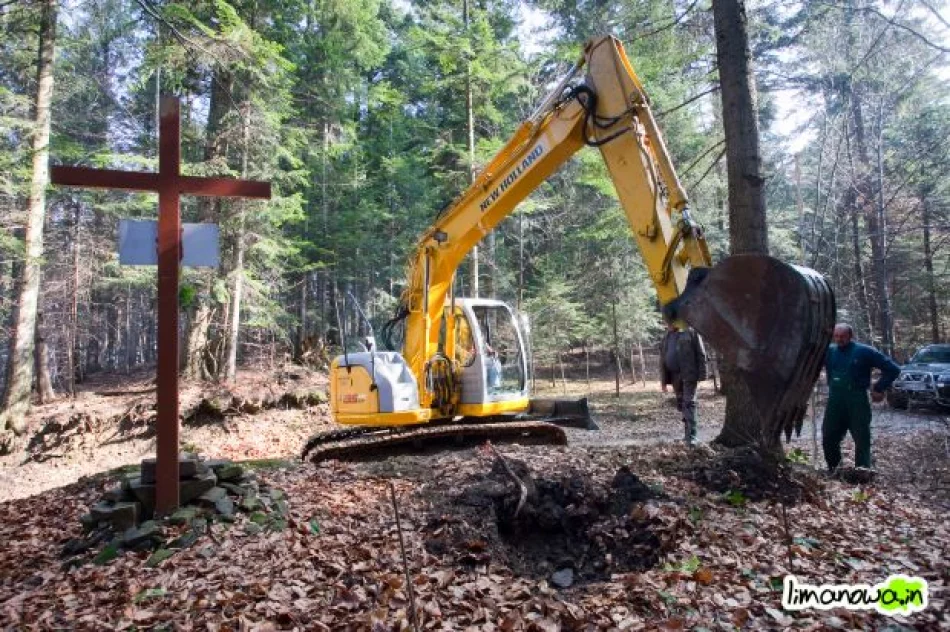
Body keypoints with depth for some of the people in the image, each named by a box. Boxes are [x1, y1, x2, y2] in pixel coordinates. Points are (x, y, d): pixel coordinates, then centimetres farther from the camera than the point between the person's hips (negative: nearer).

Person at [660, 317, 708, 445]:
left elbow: (701, 354, -4)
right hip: (675, 376, 6)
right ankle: (687, 432, 23)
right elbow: (663, 358, 14)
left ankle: (691, 435, -9)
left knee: (689, 404, -9)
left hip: (689, 375, -6)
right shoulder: (667, 336, 13)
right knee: (681, 404, 11)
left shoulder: (690, 332, -3)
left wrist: (701, 374, -9)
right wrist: (663, 379, 10)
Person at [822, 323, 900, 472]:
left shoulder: (864, 352, -3)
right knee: (828, 438, 7)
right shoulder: (828, 351, 6)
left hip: (857, 403, -3)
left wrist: (879, 388, -3)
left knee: (862, 440, 0)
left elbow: (892, 369, 1)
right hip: (835, 402, 3)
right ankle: (832, 469, 24)